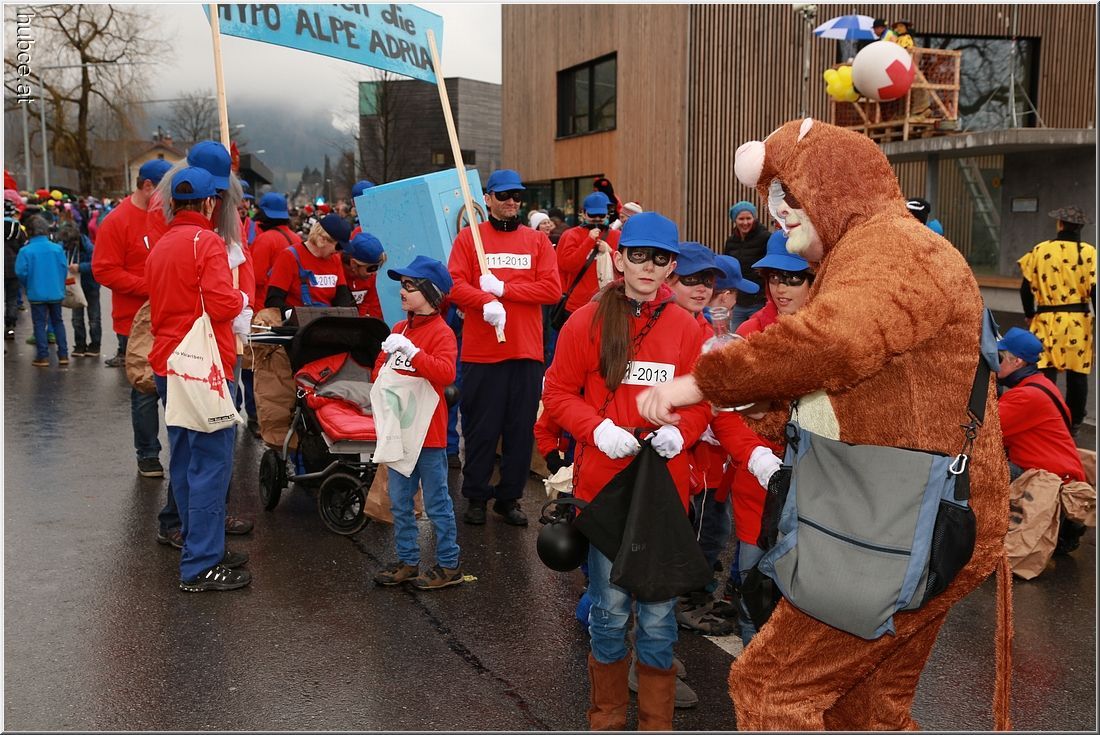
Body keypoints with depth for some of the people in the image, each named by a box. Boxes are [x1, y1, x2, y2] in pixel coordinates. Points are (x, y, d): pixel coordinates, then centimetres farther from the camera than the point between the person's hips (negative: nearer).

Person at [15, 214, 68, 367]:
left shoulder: (25, 250, -12)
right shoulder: (57, 248, -6)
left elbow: (21, 272, -11)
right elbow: (65, 268, -3)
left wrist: (28, 286, 9)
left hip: (37, 294, -2)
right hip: (56, 293, 3)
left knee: (39, 324, 6)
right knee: (58, 322, 14)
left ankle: (43, 357, 5)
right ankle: (63, 355, 13)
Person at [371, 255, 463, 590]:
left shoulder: (441, 332, -12)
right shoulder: (398, 329, 11)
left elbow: (446, 373, -27)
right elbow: (380, 368, 18)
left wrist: (412, 351, -33)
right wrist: (382, 379, -4)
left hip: (428, 433, -7)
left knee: (437, 502, 3)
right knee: (400, 502, 14)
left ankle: (449, 565, 15)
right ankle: (407, 561, 26)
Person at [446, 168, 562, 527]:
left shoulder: (538, 240, 9)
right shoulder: (469, 237, 4)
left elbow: (552, 289, -3)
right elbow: (455, 284, -7)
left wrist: (503, 288, -10)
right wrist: (487, 302, -25)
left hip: (527, 352, 2)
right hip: (481, 352, -2)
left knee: (521, 429, 7)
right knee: (481, 429, 5)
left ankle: (509, 498, 21)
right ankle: (475, 497, 20)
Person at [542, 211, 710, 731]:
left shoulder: (686, 328, 3)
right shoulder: (587, 321, -2)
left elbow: (699, 401, 9)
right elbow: (557, 392, 0)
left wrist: (680, 431, -11)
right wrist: (598, 428, -15)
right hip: (603, 483, -1)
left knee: (658, 612, 8)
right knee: (609, 609, 9)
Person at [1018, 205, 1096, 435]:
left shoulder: (1039, 250, 1)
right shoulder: (1088, 253, -3)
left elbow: (1026, 288, 4)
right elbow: (1094, 290, -6)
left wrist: (1030, 315, 17)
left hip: (1047, 320, 0)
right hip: (1078, 321, 0)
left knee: (1045, 373, 1)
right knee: (1077, 375, 11)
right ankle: (1074, 424, 20)